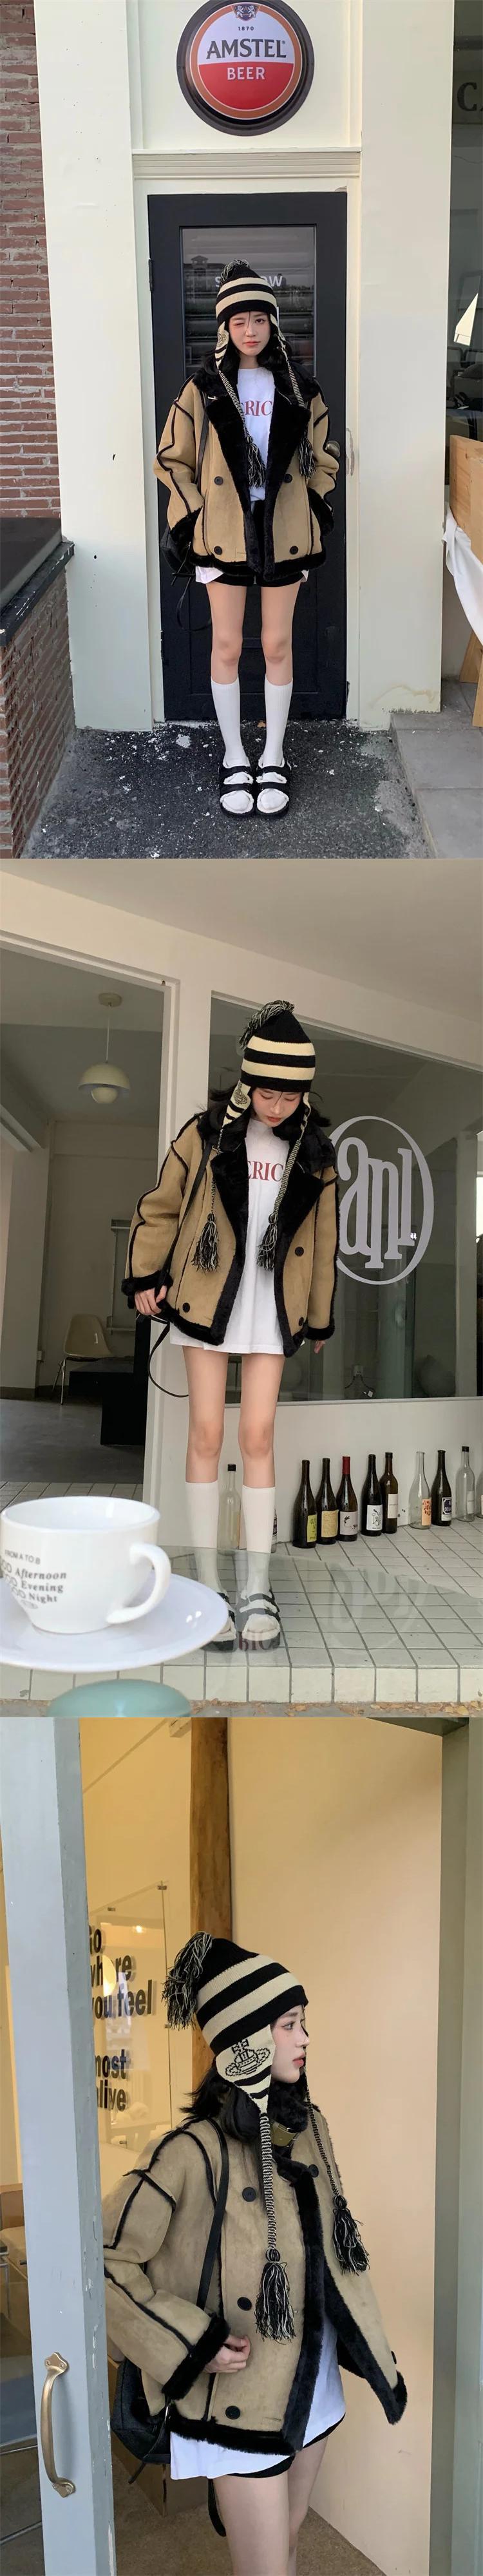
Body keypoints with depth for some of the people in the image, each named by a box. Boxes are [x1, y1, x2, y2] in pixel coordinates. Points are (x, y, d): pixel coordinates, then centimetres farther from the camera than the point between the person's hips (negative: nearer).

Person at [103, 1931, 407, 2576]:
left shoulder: (309, 2128, -2)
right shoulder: (194, 2152, -25)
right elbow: (106, 2261, -20)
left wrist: (374, 2352, 9)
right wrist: (193, 2345, -20)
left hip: (314, 2384, 7)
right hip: (242, 2401, -7)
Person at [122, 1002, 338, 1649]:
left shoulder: (314, 1153, 3)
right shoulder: (208, 1134, -3)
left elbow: (323, 1239, 12)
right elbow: (160, 1207, 5)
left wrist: (321, 1317, 15)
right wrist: (146, 1276, -2)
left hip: (274, 1309, 1)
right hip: (207, 1300, -1)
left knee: (258, 1436, -2)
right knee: (207, 1433, -2)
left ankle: (258, 1589, 5)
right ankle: (208, 1586, 6)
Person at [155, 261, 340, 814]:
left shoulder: (299, 388, 4)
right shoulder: (204, 387, 1)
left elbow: (324, 458, 13)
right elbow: (173, 458, 5)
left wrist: (313, 509, 2)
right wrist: (190, 516, -3)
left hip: (284, 533, 1)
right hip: (223, 533, -1)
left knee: (277, 646, 4)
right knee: (227, 647, 2)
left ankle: (273, 759, 16)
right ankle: (234, 759, 14)